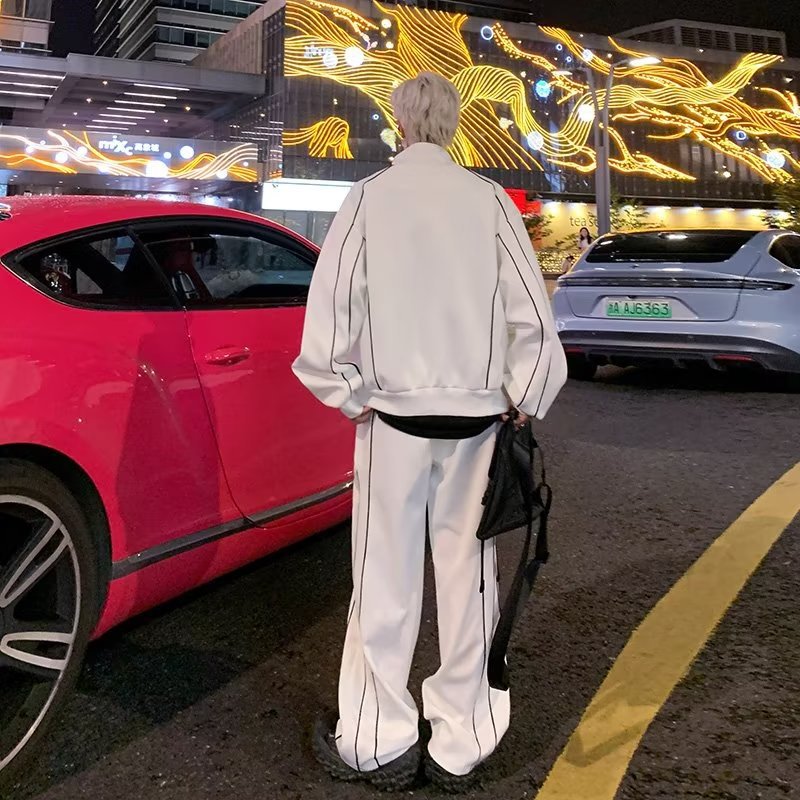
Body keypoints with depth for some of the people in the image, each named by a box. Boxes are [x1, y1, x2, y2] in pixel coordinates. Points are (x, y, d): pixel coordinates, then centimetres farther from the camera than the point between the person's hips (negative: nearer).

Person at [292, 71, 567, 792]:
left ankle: (377, 744, 18)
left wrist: (351, 397, 3)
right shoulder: (490, 200, 2)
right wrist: (524, 405, 7)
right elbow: (533, 315, -1)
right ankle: (461, 746, 20)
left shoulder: (369, 198, -2)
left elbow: (329, 311, -7)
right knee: (468, 577, 9)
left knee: (386, 580, 7)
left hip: (394, 413, -2)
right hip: (478, 415, 2)